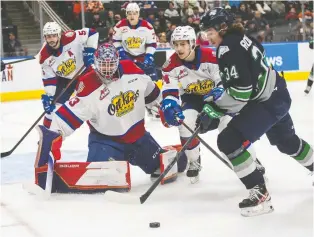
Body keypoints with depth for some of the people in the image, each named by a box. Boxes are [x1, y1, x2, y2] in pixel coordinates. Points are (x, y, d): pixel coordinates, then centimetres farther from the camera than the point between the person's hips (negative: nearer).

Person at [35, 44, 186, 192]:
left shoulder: (131, 70, -9)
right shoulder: (88, 86, -23)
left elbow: (150, 91, 10)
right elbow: (72, 113, -26)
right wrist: (52, 137, -37)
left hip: (138, 134, 5)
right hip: (106, 139, -5)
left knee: (166, 164, 15)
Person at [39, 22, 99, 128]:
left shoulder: (70, 38, -29)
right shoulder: (44, 57, -20)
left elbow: (91, 33, -21)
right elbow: (48, 78, -13)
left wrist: (90, 50, -26)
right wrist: (48, 96, -21)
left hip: (83, 71, -2)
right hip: (64, 78, 2)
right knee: (54, 105, -6)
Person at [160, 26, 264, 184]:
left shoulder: (210, 56, -26)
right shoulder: (171, 65, -17)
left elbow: (224, 81, -23)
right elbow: (169, 92, -15)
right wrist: (169, 107, -36)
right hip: (192, 99, 2)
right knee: (186, 122, -25)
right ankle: (194, 163, -2)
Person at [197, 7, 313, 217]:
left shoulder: (228, 47, -20)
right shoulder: (238, 39, 10)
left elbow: (240, 91, -28)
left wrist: (213, 111, -22)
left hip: (267, 101, -11)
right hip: (276, 95, 11)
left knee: (229, 141, -16)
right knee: (286, 141, 31)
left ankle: (260, 194, -11)